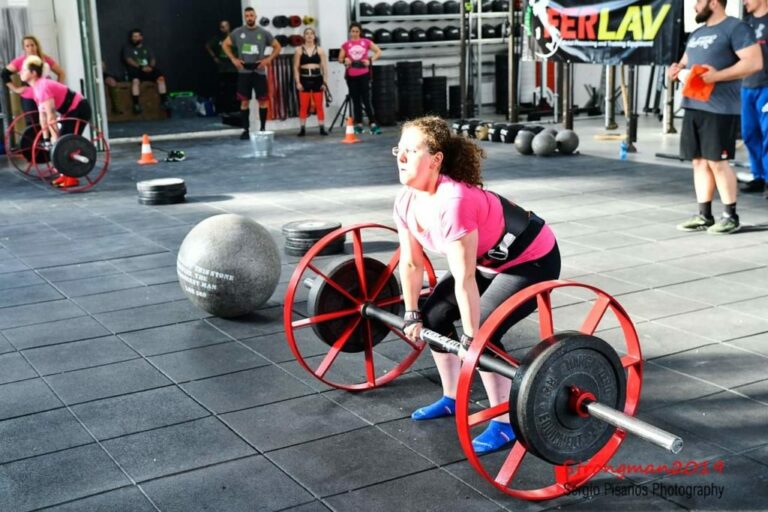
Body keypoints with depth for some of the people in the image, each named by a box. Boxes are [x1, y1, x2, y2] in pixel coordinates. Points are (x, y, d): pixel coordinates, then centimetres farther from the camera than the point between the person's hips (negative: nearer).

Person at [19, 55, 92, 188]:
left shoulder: (43, 87, -25)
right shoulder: (36, 87, 5)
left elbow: (51, 116, -26)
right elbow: (42, 114, 11)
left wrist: (55, 140, -24)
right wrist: (46, 138, 13)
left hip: (79, 109, -10)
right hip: (71, 111, 10)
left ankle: (72, 178, -5)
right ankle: (65, 175, 16)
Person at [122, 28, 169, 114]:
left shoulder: (146, 48, 23)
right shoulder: (127, 48, 12)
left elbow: (153, 59, 11)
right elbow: (129, 60, -4)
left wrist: (151, 66, -13)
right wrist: (141, 67, -19)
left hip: (148, 69, 3)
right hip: (135, 69, -3)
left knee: (161, 77, -26)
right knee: (136, 80, -38)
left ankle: (164, 101, -26)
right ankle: (136, 104, -39)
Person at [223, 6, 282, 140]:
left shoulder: (263, 33, 2)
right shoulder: (237, 32, 3)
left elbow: (277, 47, 9)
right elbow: (225, 45, 14)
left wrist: (268, 59, -4)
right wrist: (233, 59, 2)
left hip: (259, 71, 0)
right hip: (243, 72, 0)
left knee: (263, 100, 0)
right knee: (244, 101, 1)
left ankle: (263, 128, 11)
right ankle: (246, 129, 8)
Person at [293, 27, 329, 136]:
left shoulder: (319, 50, 5)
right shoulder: (299, 50, 3)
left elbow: (324, 67, 4)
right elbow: (296, 68, 2)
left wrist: (325, 82, -2)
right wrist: (298, 82, -6)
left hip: (317, 78, 1)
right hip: (304, 79, -1)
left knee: (319, 105, 3)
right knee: (303, 106, -1)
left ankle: (322, 128, 7)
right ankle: (303, 128, 4)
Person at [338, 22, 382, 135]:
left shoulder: (366, 42, 2)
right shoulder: (346, 45, 5)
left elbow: (378, 52, 3)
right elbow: (340, 59, 12)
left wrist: (370, 60, -11)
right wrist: (345, 60, -10)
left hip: (364, 74, -2)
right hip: (351, 76, 2)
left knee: (366, 100, -7)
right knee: (356, 100, 7)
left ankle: (373, 124, -6)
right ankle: (358, 125, 12)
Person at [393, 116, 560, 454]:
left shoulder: (453, 202, -36)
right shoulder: (406, 202, -11)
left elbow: (464, 279, -34)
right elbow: (411, 262, 1)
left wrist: (472, 340, -30)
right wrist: (412, 315, 6)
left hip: (533, 261, -9)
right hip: (490, 261, 9)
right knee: (433, 315, 5)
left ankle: (504, 424, -3)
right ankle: (452, 399, 23)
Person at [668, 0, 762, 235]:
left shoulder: (736, 28, -6)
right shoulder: (696, 34, 20)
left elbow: (754, 62, -14)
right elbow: (686, 62, 29)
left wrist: (718, 75, -22)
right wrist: (677, 69, 5)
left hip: (720, 108, -8)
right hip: (693, 105, 8)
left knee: (717, 161, -6)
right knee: (699, 161, 7)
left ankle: (731, 216, 5)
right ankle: (704, 215, 13)